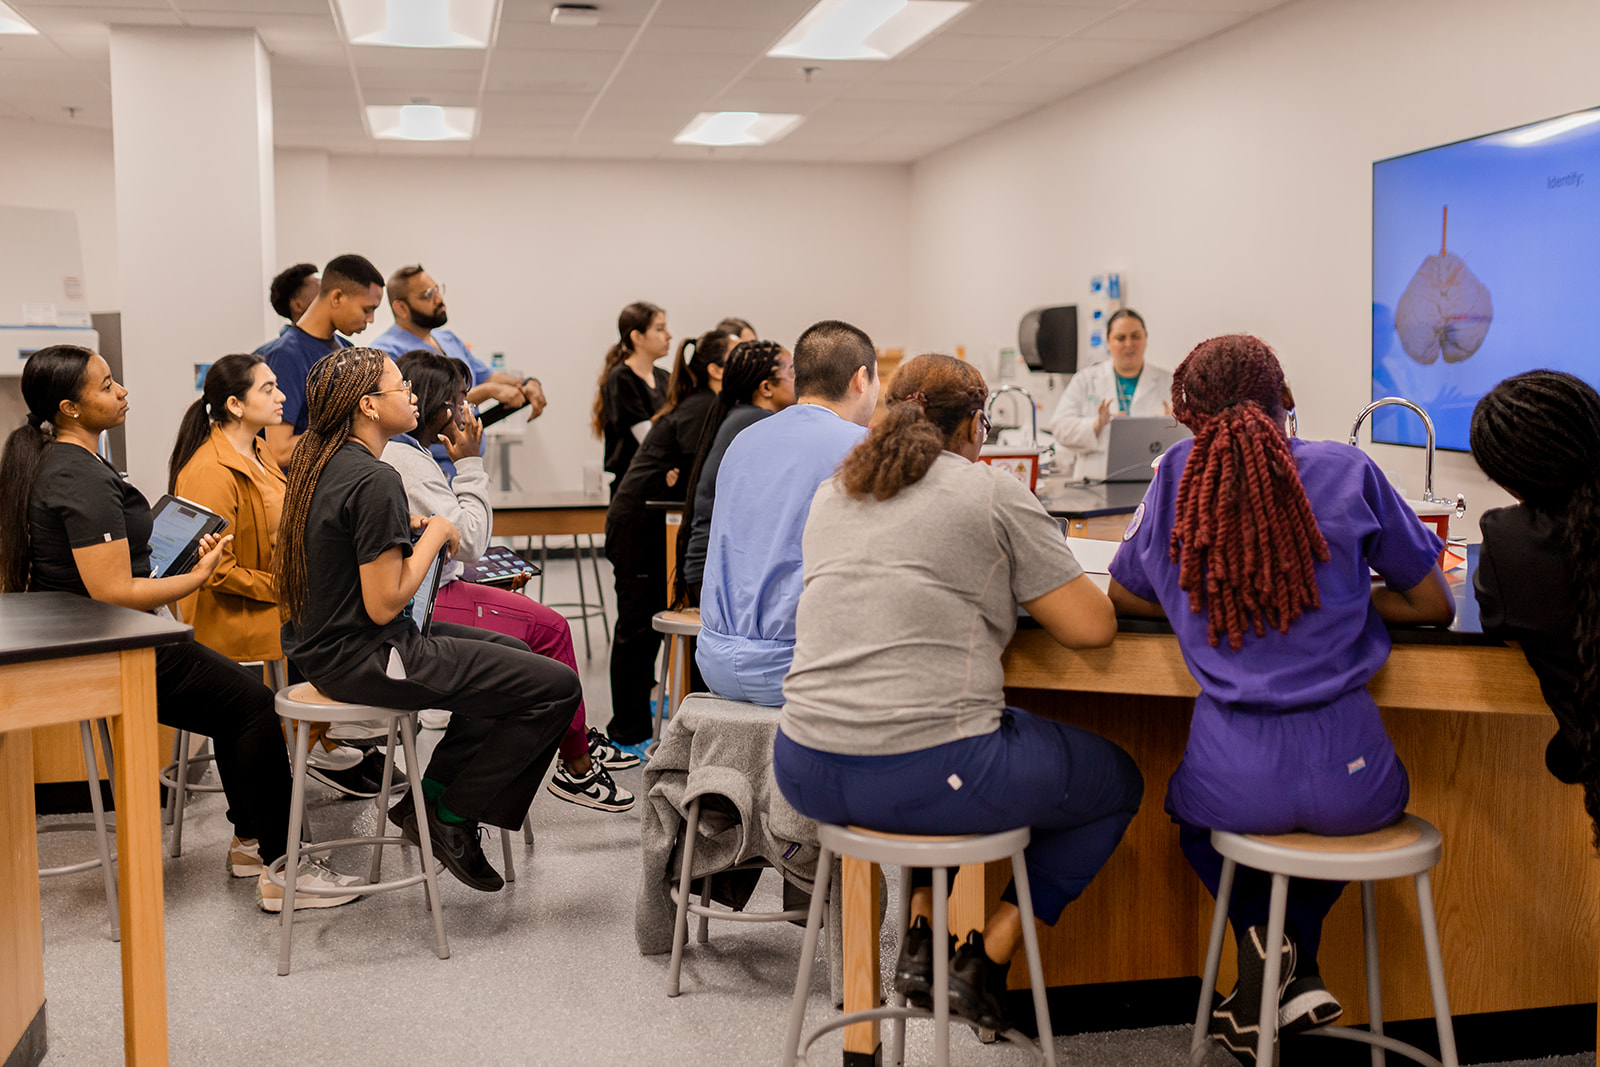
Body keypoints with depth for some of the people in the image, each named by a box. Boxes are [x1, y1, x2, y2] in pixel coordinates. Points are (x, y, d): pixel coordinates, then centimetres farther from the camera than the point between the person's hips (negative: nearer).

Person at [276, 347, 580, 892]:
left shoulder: (317, 461, 8)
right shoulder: (375, 481, -22)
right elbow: (385, 604, -23)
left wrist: (406, 530, 9)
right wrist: (434, 534, -10)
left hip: (324, 645, 10)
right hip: (364, 659, -10)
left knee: (515, 654, 24)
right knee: (557, 686, -10)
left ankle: (427, 799, 19)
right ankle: (451, 817, 3)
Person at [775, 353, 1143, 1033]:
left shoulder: (830, 495, 16)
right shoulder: (993, 494, -1)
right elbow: (1092, 626, -2)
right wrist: (1036, 592, 18)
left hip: (806, 772, 6)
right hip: (928, 774, -6)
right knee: (1118, 781, 18)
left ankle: (921, 931, 29)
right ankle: (986, 960, 15)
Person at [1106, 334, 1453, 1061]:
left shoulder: (1179, 475, 0)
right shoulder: (1347, 471, -2)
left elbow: (1125, 597, 14)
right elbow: (1433, 604, 6)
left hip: (1237, 781, 0)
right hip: (1347, 774, 0)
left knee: (1192, 809, 36)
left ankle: (1262, 934, 12)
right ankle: (1295, 966, 21)